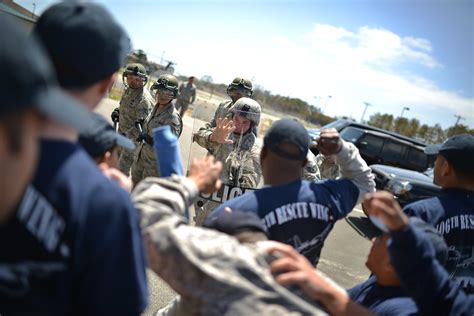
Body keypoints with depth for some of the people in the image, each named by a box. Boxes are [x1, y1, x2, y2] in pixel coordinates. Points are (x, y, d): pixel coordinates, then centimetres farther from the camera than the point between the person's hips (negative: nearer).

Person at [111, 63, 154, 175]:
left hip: (134, 137, -8)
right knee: (117, 157, 23)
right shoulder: (128, 89, 0)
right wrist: (117, 111, 0)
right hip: (123, 132, 8)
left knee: (124, 165, 1)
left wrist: (126, 135, -27)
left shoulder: (144, 99, -28)